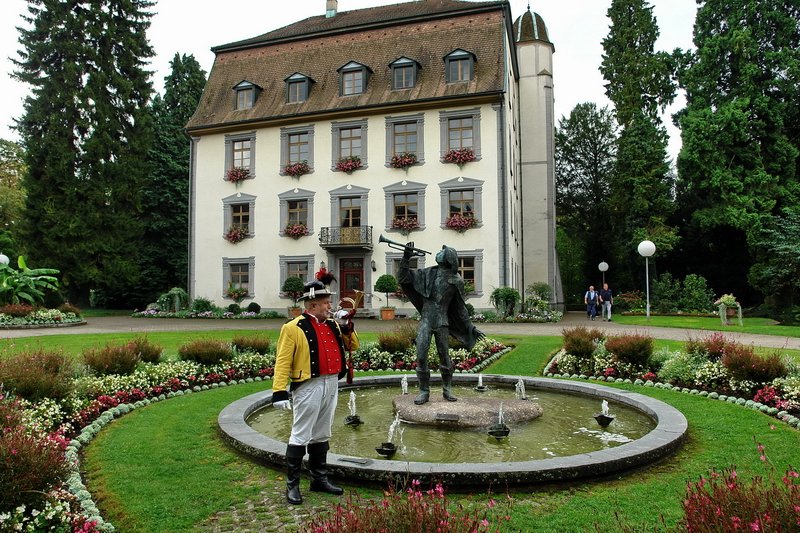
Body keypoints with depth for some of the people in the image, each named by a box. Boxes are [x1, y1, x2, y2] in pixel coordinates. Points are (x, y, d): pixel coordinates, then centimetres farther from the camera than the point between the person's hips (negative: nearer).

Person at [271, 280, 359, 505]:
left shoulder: (332, 325, 11)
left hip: (331, 384, 7)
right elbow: (283, 362, -13)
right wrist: (279, 391, -19)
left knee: (321, 436, 17)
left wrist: (348, 329, 0)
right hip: (308, 387, -7)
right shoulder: (294, 328, -10)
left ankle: (320, 479, 29)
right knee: (300, 437, 0)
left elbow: (352, 346, 19)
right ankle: (292, 485, 12)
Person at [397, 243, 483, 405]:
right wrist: (406, 257, -3)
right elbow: (403, 278, 6)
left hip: (442, 322, -1)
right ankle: (424, 391, 4)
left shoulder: (457, 280, 3)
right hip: (426, 320, 1)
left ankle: (447, 390, 22)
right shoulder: (429, 273, 7)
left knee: (444, 356, 6)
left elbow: (461, 308, 11)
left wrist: (471, 328, 11)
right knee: (421, 355, -6)